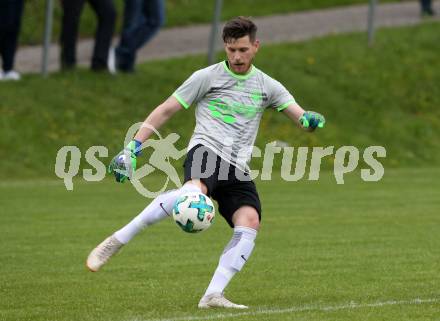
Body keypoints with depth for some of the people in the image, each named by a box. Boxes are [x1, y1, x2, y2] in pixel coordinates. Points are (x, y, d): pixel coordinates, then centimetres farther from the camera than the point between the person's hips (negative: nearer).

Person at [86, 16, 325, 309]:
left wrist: (310, 119, -18)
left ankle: (213, 295, -25)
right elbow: (166, 110, 8)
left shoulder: (267, 86, 16)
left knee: (250, 223, -22)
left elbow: (300, 116, 8)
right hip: (206, 152, -4)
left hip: (238, 170, 5)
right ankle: (117, 241, -35)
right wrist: (133, 147, 0)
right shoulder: (207, 77, 6)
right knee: (193, 191, -38)